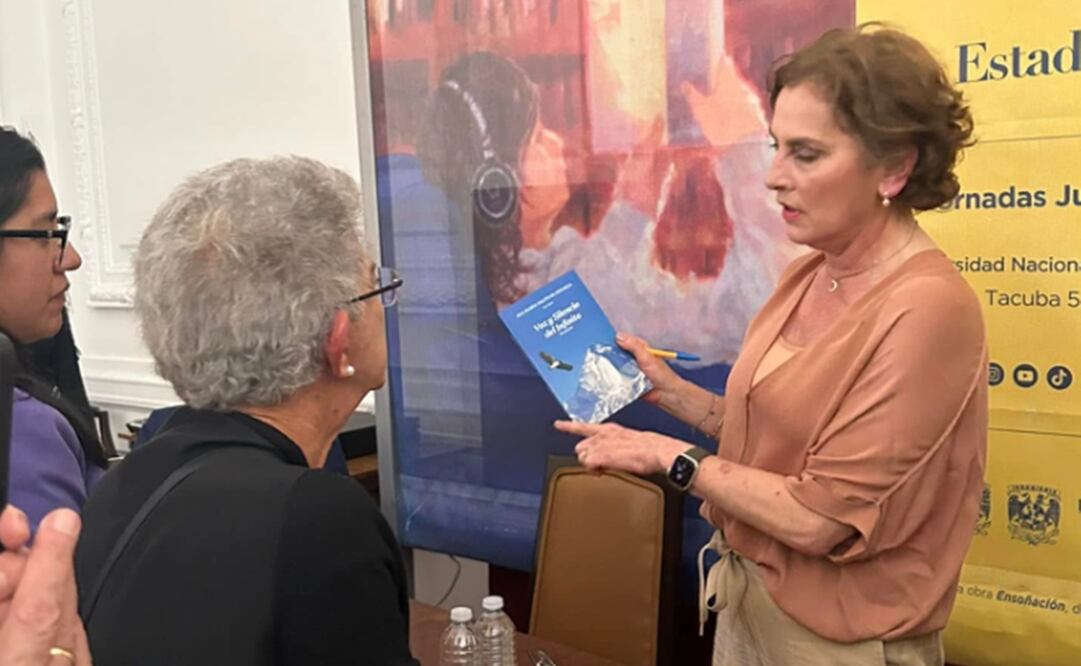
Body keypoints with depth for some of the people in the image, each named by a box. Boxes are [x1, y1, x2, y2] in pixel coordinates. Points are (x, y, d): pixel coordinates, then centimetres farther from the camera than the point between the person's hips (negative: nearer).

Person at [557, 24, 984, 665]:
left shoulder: (926, 312, -24)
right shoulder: (805, 276, -1)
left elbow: (819, 519, -24)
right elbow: (776, 429, 6)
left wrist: (671, 455, -16)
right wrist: (671, 391, -1)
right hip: (747, 594, 7)